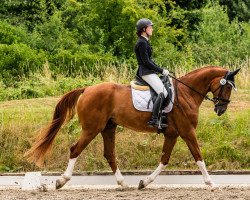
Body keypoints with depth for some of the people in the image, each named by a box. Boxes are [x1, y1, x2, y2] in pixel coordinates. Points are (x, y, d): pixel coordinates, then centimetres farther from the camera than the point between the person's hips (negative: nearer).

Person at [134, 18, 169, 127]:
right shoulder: (141, 43, -15)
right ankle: (153, 120, -30)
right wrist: (161, 71, -14)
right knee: (163, 93, -23)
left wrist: (160, 69, 14)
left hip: (150, 72, 11)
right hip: (147, 72, -11)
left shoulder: (145, 42, 17)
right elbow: (146, 62, -19)